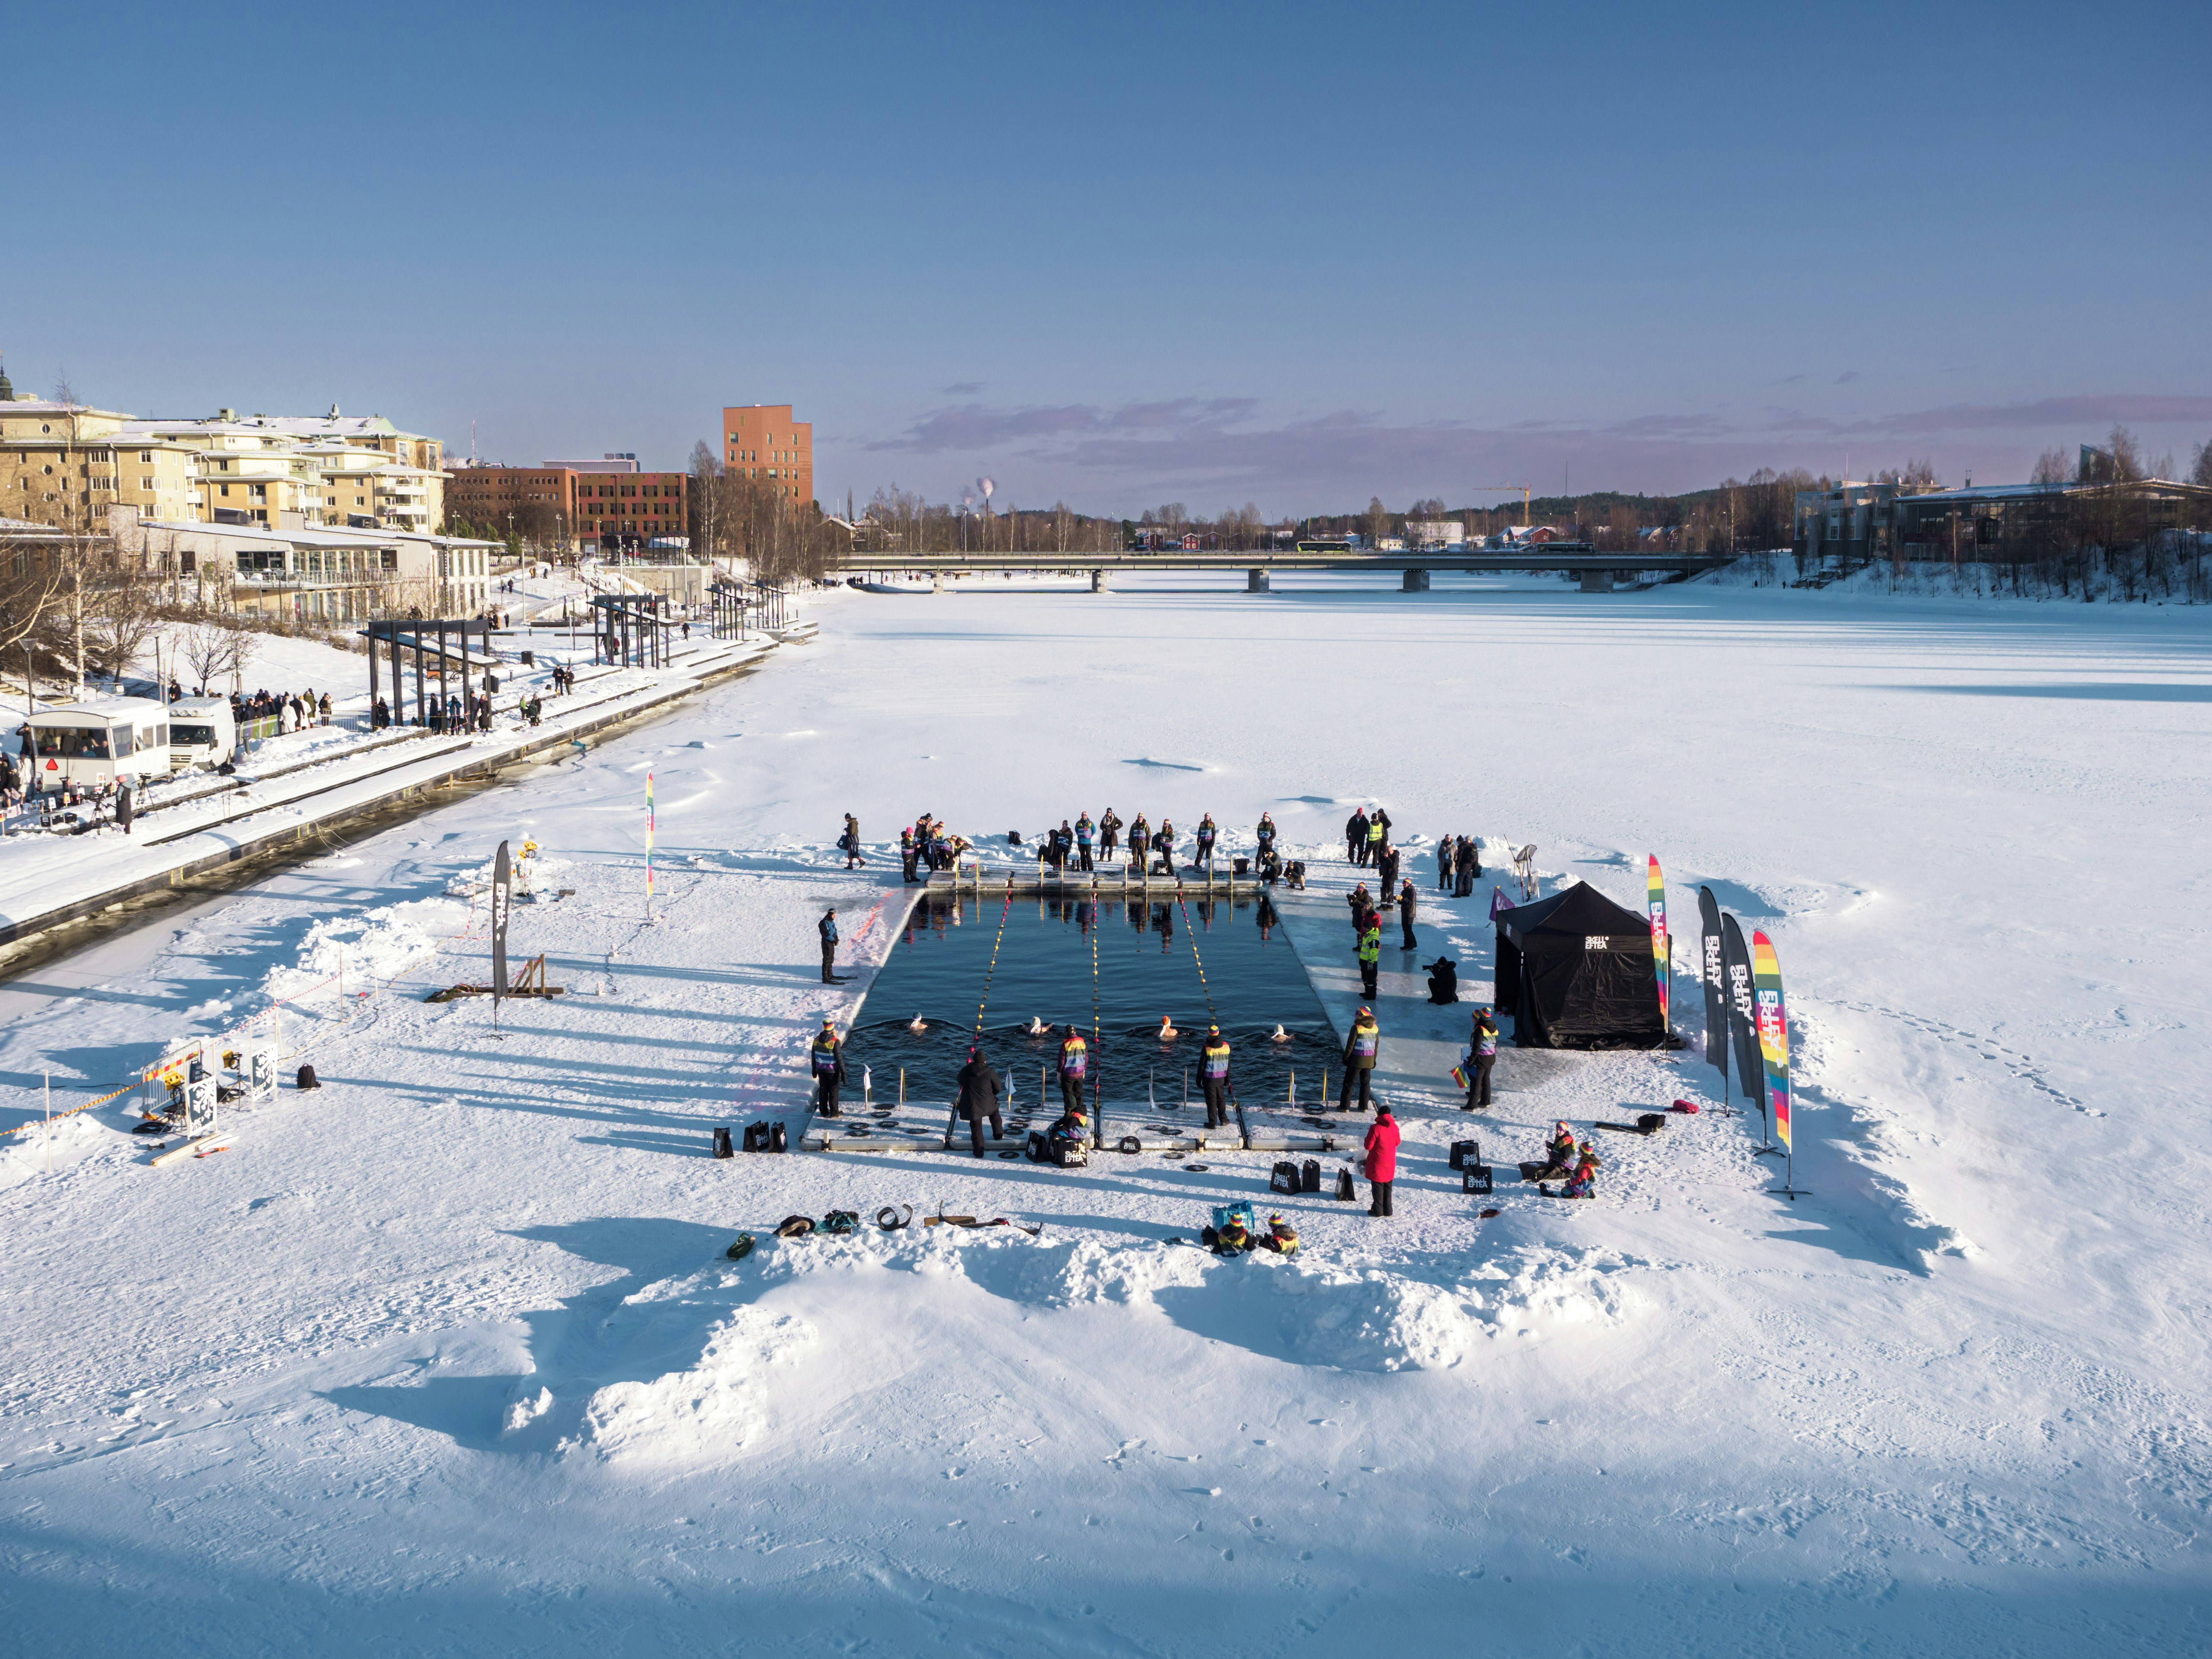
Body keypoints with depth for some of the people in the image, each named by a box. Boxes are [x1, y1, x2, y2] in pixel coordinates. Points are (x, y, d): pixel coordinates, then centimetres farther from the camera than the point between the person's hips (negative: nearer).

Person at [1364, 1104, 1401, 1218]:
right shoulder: (1395, 1127, -4)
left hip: (1377, 1163, -5)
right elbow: (1397, 1143, 10)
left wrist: (1367, 1139, 4)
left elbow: (1369, 1146, -15)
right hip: (1390, 1163, 5)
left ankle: (1378, 1210, 6)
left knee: (1378, 1186, 4)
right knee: (1388, 1186, 15)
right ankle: (1387, 1210, 19)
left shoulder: (1375, 1128, -20)